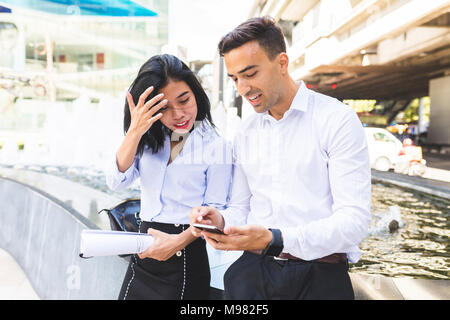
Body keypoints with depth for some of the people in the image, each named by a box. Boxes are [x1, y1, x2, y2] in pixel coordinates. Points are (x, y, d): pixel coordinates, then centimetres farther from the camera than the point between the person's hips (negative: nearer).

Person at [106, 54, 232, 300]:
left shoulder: (216, 146, -7)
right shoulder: (149, 141, 7)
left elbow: (215, 209, -8)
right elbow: (117, 182, -5)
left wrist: (180, 240, -22)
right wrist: (135, 131, -15)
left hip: (187, 254, -5)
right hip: (144, 252, 5)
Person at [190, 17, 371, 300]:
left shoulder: (337, 120, -7)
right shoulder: (245, 135, 11)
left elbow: (355, 219, -15)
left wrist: (275, 239, -27)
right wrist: (221, 221, -8)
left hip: (319, 276, -4)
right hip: (253, 272, 5)